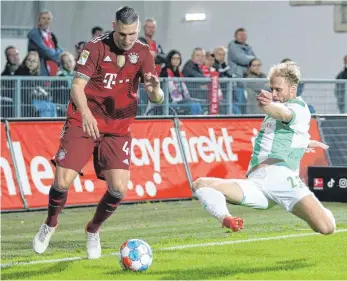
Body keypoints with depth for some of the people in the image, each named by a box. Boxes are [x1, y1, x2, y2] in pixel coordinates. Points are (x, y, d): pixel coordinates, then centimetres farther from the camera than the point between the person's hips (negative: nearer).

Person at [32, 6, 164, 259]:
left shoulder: (143, 53, -2)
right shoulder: (96, 47, -10)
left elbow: (157, 98, -6)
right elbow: (77, 86, -16)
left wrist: (155, 88, -32)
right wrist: (85, 113, -36)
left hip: (118, 129, 2)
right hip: (83, 122, -2)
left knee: (119, 188, -12)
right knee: (63, 181, -12)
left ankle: (93, 231, 17)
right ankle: (50, 225, 19)